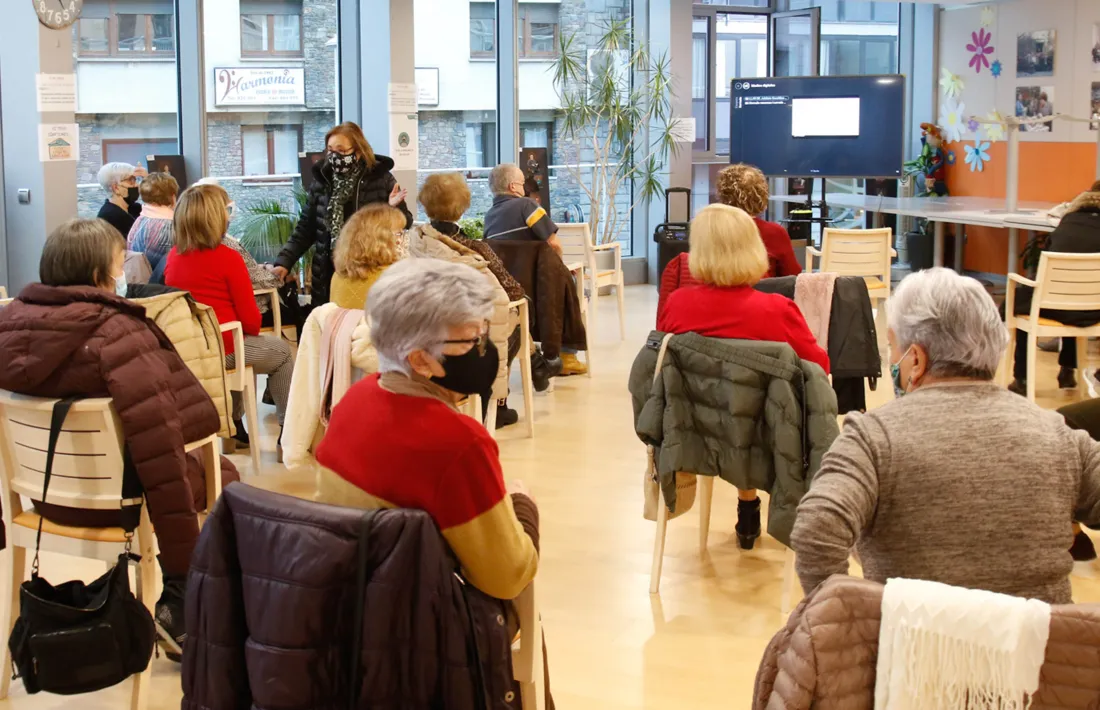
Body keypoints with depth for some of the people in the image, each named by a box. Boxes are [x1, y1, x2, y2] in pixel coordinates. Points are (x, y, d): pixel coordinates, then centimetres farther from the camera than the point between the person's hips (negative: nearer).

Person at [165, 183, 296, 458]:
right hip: (223, 350, -7)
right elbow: (250, 320, -14)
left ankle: (235, 425, 42)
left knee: (242, 344, 37)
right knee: (282, 350, 21)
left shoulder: (174, 256, 2)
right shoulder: (228, 258, -16)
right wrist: (252, 329, 10)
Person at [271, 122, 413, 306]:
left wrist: (393, 209, -18)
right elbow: (305, 229, 11)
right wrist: (284, 262, 2)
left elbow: (405, 222, 3)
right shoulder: (322, 180, 6)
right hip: (330, 277, 3)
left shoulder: (380, 179, -3)